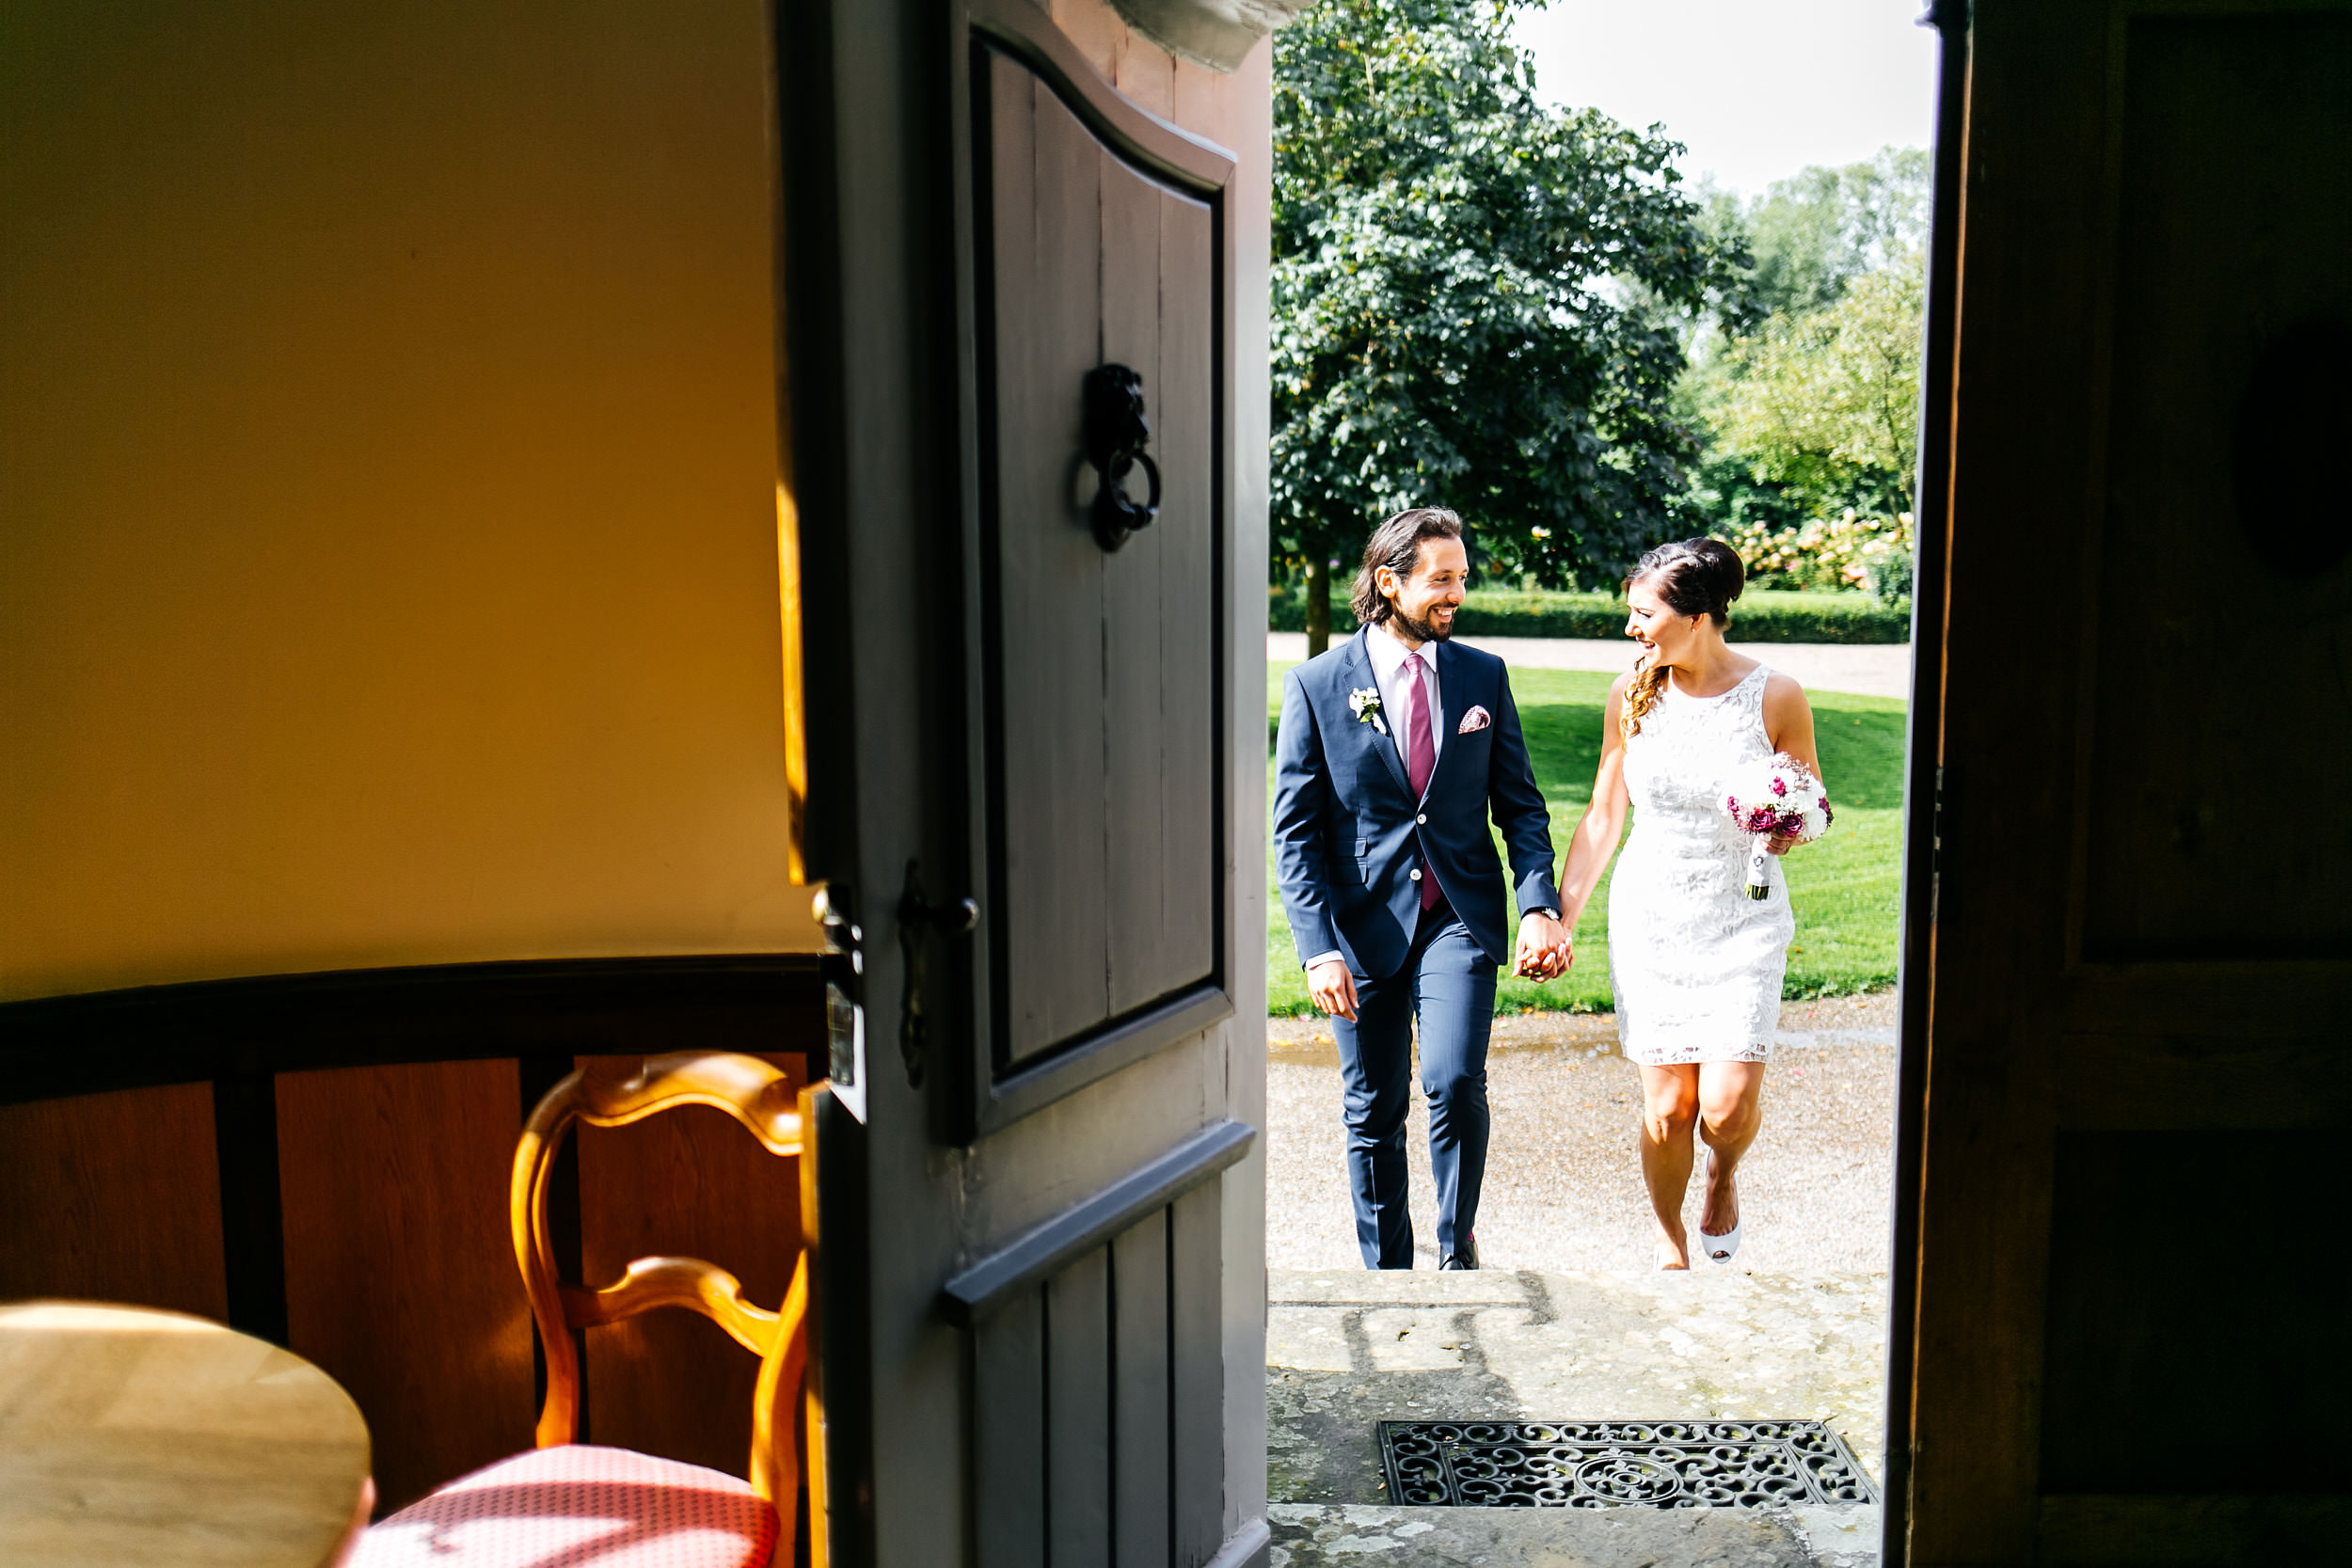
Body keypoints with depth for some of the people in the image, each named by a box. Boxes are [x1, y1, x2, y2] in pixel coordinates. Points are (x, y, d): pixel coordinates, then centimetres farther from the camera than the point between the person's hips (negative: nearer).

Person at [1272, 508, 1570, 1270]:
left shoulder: (1483, 675, 5)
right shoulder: (1316, 685, -3)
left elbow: (1520, 804, 7)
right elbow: (1295, 832, -4)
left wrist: (1540, 905, -9)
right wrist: (1318, 948, -14)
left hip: (1460, 917, 1)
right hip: (1363, 926, 0)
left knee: (1454, 1080, -17)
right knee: (1373, 1112, 9)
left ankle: (1456, 1244, 9)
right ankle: (1387, 1273, 28)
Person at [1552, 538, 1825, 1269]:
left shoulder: (1776, 699, -9)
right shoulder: (1632, 695, -2)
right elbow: (1602, 816, 7)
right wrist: (1561, 917, 4)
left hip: (1744, 920, -1)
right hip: (1650, 917, 2)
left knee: (1728, 1104, -10)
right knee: (1666, 1106, 1)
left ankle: (1722, 1181, 27)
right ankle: (1669, 1239, 28)